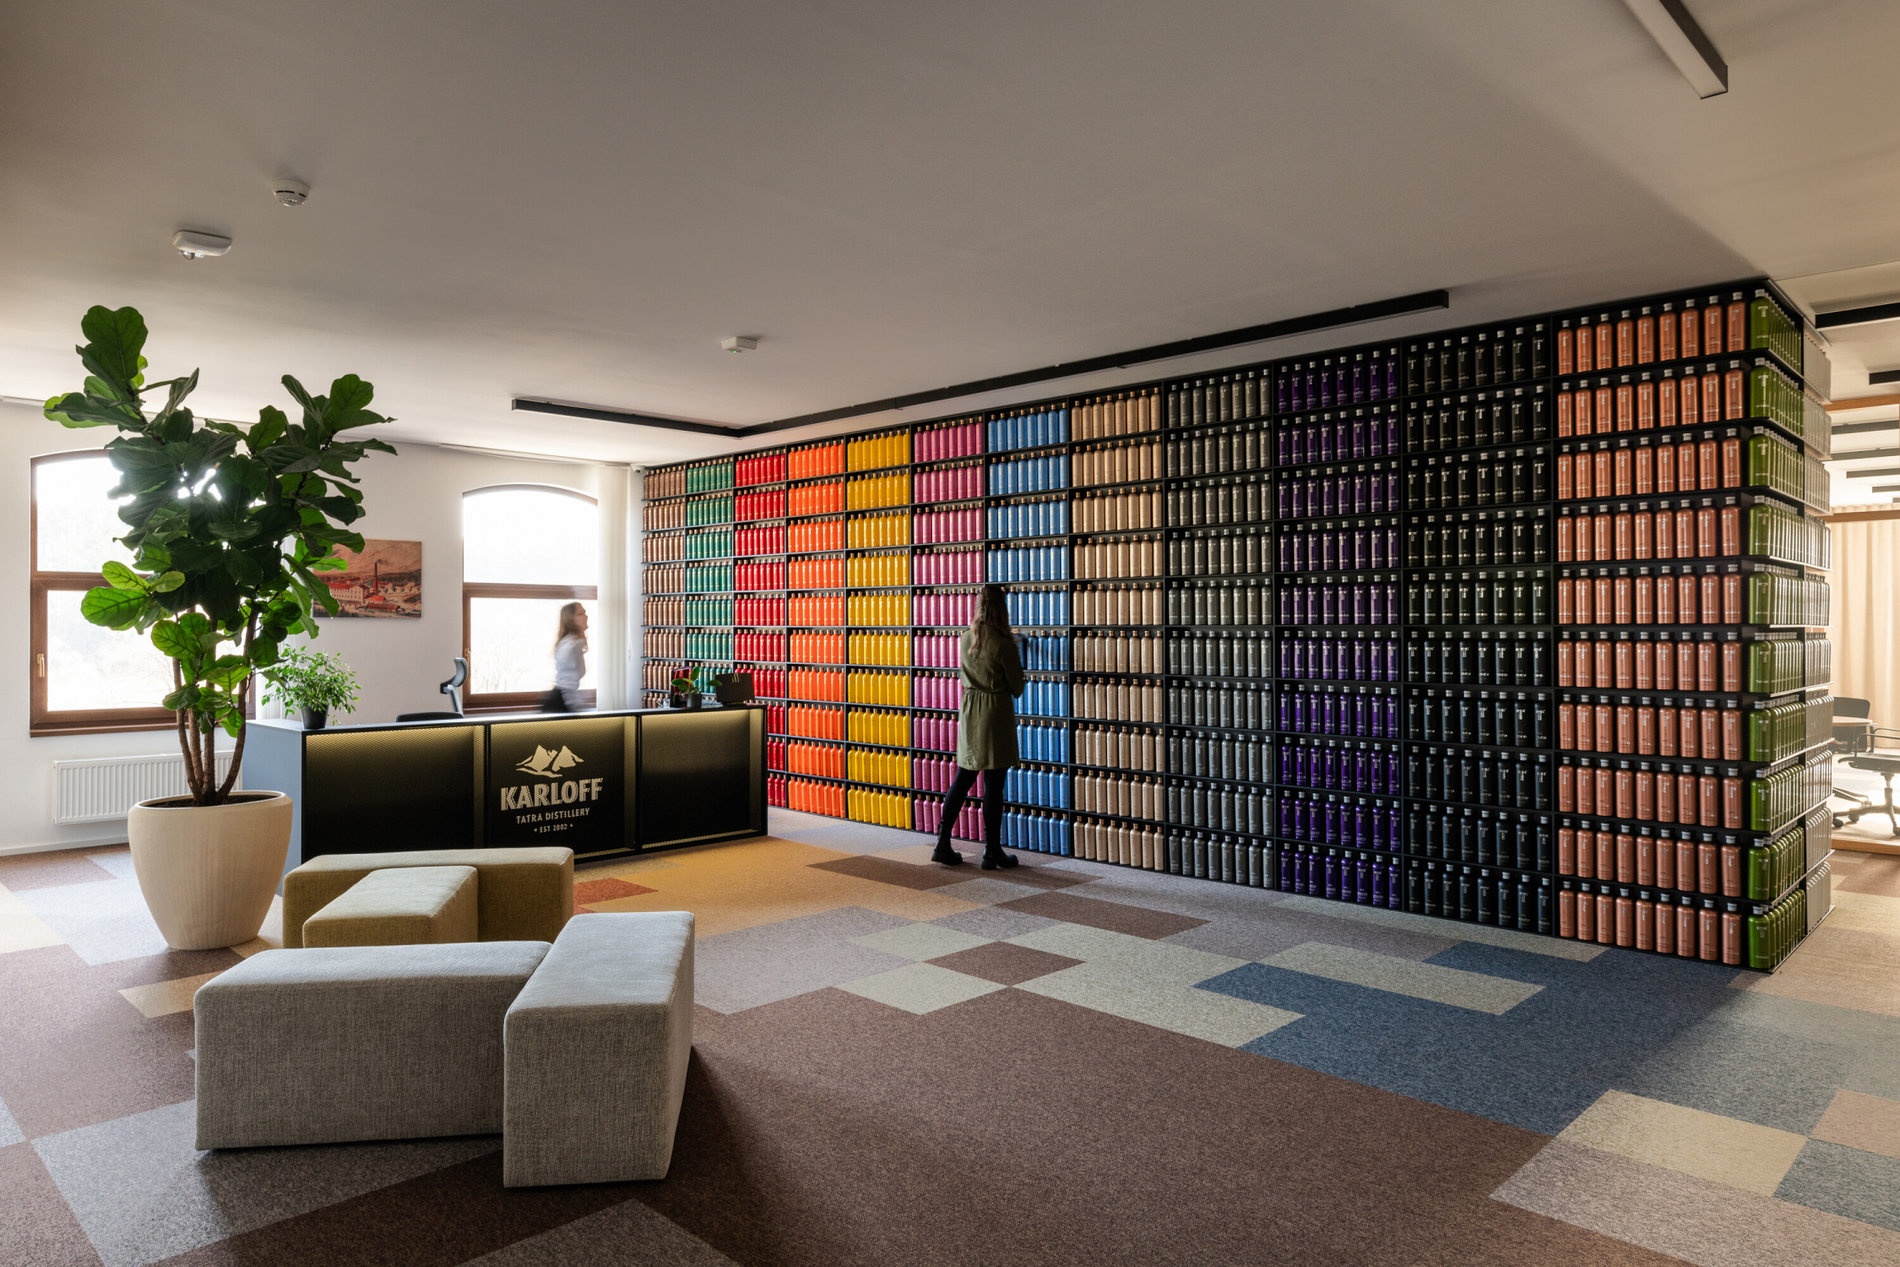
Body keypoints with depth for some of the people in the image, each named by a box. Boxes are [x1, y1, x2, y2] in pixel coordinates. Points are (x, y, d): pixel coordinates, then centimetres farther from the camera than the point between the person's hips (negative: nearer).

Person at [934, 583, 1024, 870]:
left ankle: (943, 844, 13)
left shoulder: (965, 638, 2)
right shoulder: (1003, 644, -15)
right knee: (993, 787, 1)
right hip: (996, 714, -6)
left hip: (969, 709, 6)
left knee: (963, 779, 14)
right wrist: (1017, 665, 14)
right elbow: (1016, 688, -7)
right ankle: (992, 852, 9)